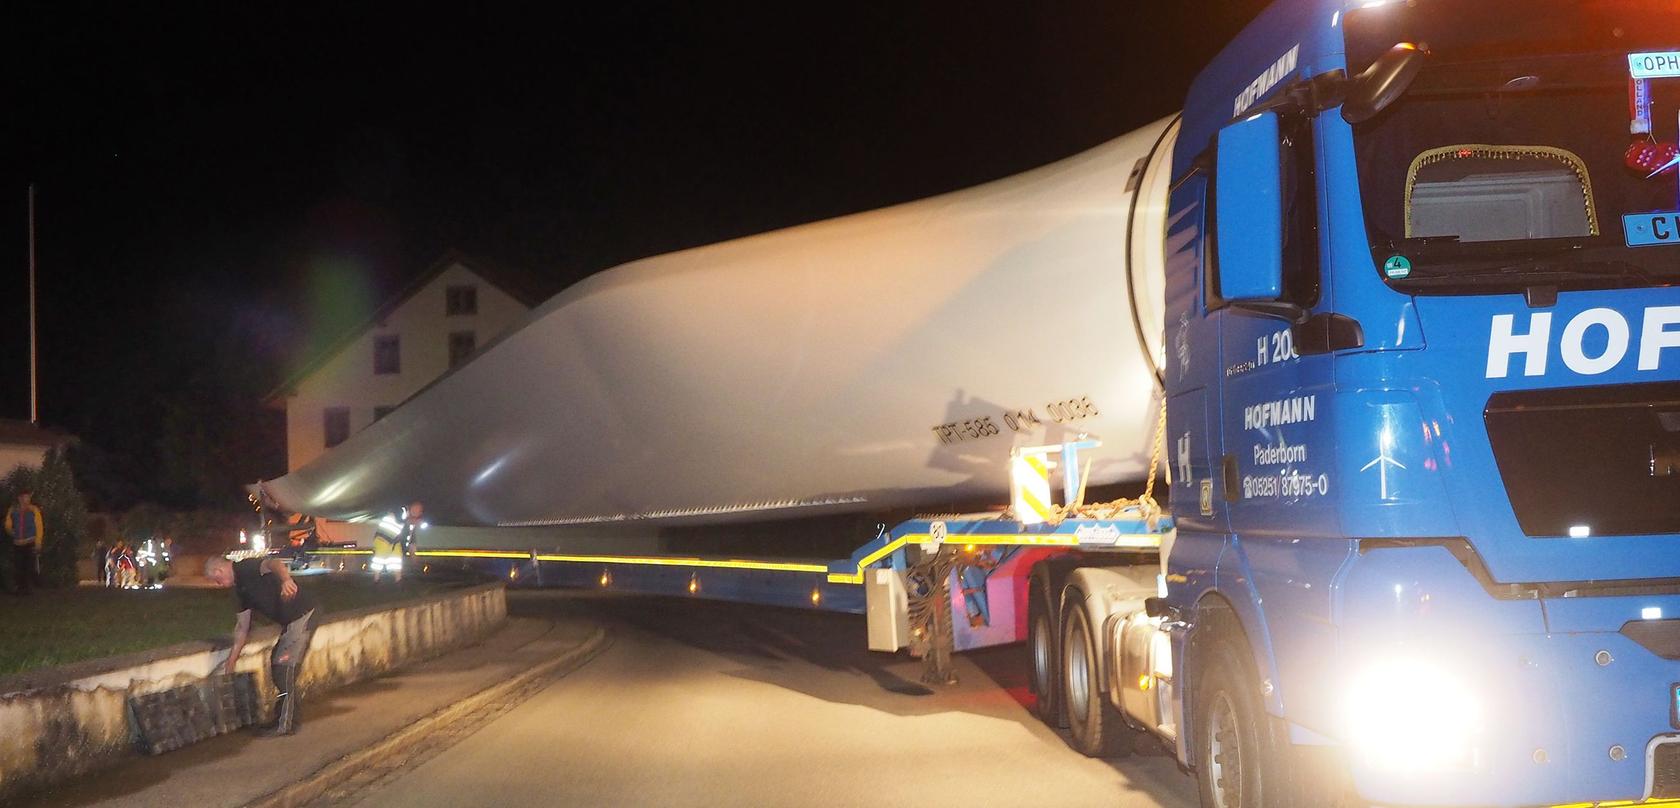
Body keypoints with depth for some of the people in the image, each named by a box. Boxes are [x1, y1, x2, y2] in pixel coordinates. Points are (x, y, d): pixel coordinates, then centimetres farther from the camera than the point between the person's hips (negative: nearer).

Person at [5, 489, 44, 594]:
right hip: (17, 544, 3)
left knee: (31, 567, -5)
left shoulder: (34, 510, -3)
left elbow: (39, 527, -4)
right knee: (18, 567, 5)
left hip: (31, 543, -3)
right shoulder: (12, 510, 6)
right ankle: (21, 588, 14)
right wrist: (10, 531, -9)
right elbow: (8, 525, 15)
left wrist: (38, 543, -10)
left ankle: (30, 587, 4)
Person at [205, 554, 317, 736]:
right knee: (277, 665, 18)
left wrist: (286, 580, -57)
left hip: (302, 616, -10)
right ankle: (288, 719, 28)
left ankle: (285, 725, -2)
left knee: (283, 667, -9)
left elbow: (273, 563, -35)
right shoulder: (240, 589, 17)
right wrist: (232, 658, 25)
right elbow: (242, 626, 23)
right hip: (289, 622, 10)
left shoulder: (248, 567, -13)